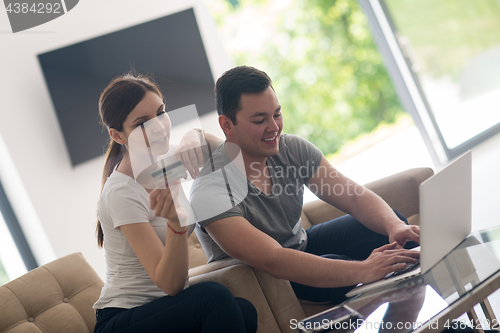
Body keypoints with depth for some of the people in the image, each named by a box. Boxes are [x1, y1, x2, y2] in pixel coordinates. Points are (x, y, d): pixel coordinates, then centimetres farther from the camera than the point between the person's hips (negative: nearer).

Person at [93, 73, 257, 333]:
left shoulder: (168, 161, 4)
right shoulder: (122, 192, -18)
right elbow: (170, 284, -21)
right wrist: (176, 222, -39)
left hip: (169, 307, 6)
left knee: (244, 311, -27)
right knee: (214, 297, -34)